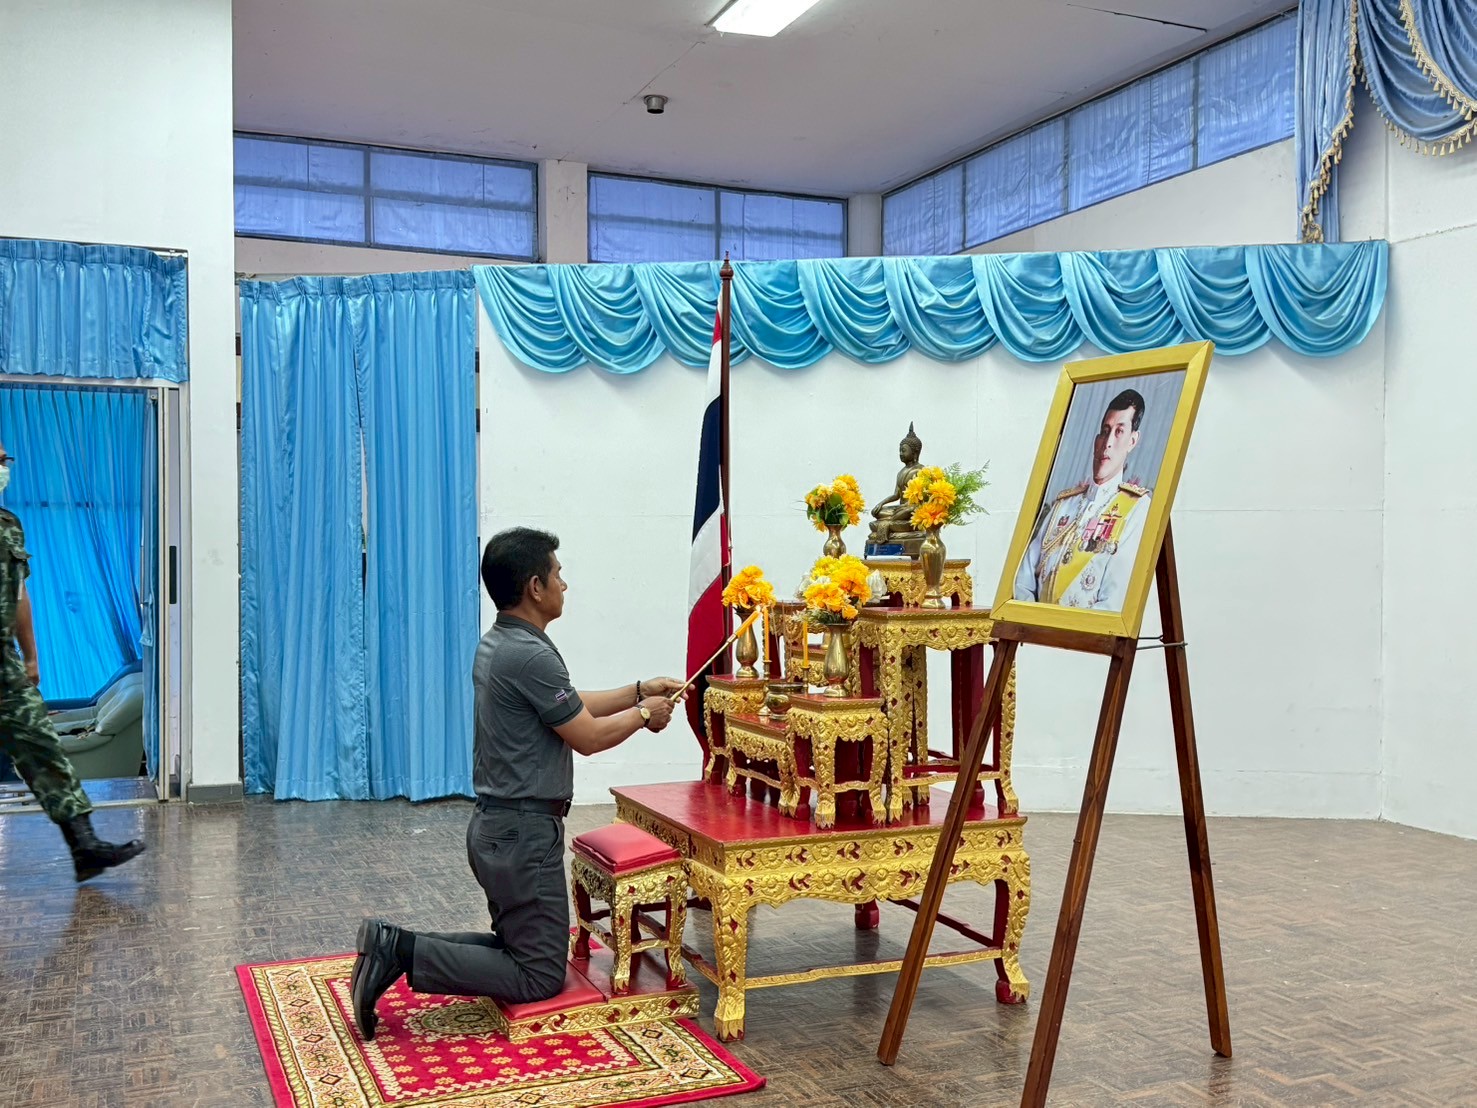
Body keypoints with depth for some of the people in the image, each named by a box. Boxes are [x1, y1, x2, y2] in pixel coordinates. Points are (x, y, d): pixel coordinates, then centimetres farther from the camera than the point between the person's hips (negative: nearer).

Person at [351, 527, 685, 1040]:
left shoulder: (497, 645, 9)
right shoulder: (531, 655, -22)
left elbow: (570, 708, 19)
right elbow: (588, 737, -14)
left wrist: (639, 690, 18)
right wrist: (642, 714, 3)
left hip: (497, 825, 10)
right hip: (524, 833, -10)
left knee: (516, 946, 20)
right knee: (540, 976, 0)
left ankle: (395, 945, 7)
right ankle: (402, 952, -8)